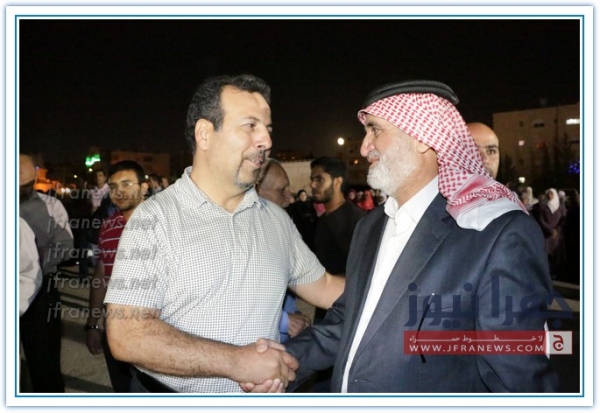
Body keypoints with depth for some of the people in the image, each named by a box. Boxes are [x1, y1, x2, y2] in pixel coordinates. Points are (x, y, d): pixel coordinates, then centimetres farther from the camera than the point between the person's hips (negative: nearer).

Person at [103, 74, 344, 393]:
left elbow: (323, 288, 7)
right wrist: (237, 362, -23)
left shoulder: (276, 219, 0)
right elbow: (127, 337, -21)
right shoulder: (155, 217, -15)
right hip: (172, 393, -4)